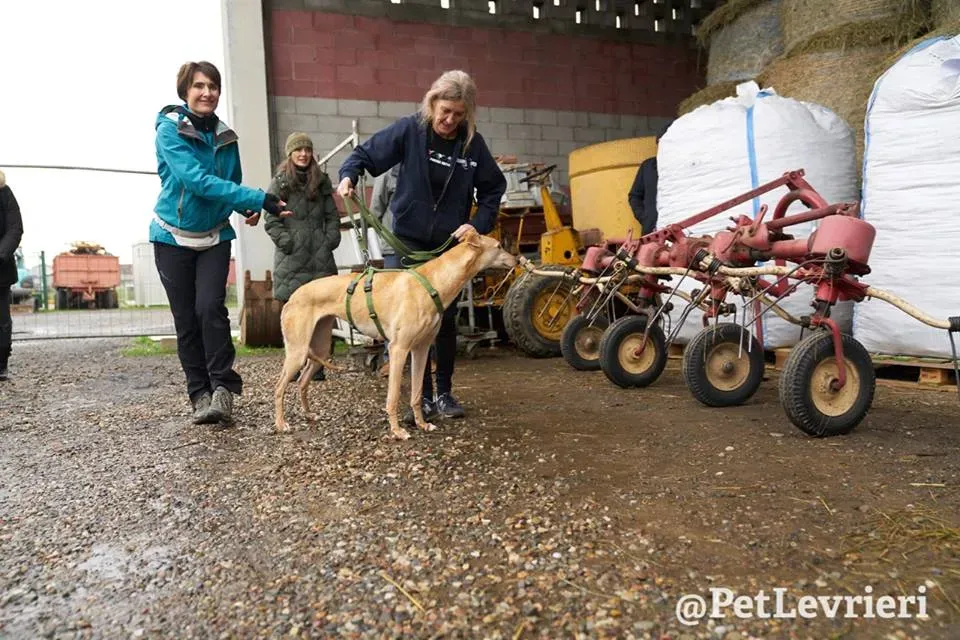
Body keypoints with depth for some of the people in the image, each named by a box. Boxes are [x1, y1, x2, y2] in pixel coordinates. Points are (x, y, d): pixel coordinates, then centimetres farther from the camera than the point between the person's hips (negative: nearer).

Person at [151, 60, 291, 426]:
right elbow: (198, 181, -27)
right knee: (186, 319, 2)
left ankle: (223, 387, -7)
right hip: (173, 237, -2)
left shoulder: (225, 137, 2)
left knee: (210, 307, -16)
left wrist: (246, 208, -5)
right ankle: (200, 394, 12)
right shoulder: (169, 130, -13)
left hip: (214, 237, 2)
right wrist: (260, 199, -33)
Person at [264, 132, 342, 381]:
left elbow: (333, 216, 15)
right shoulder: (279, 183, 5)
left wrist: (330, 241, 2)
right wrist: (289, 244, -9)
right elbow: (271, 221, -1)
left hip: (320, 258, 3)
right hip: (292, 259, -2)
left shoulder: (322, 182, 15)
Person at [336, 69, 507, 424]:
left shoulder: (473, 143, -3)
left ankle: (444, 394, 21)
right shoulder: (409, 129, -7)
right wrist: (348, 176, -22)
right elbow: (365, 154, -2)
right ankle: (424, 398, 10)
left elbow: (493, 189, 7)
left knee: (445, 320, 5)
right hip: (407, 241, -1)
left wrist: (479, 224, -7)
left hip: (449, 245, 1)